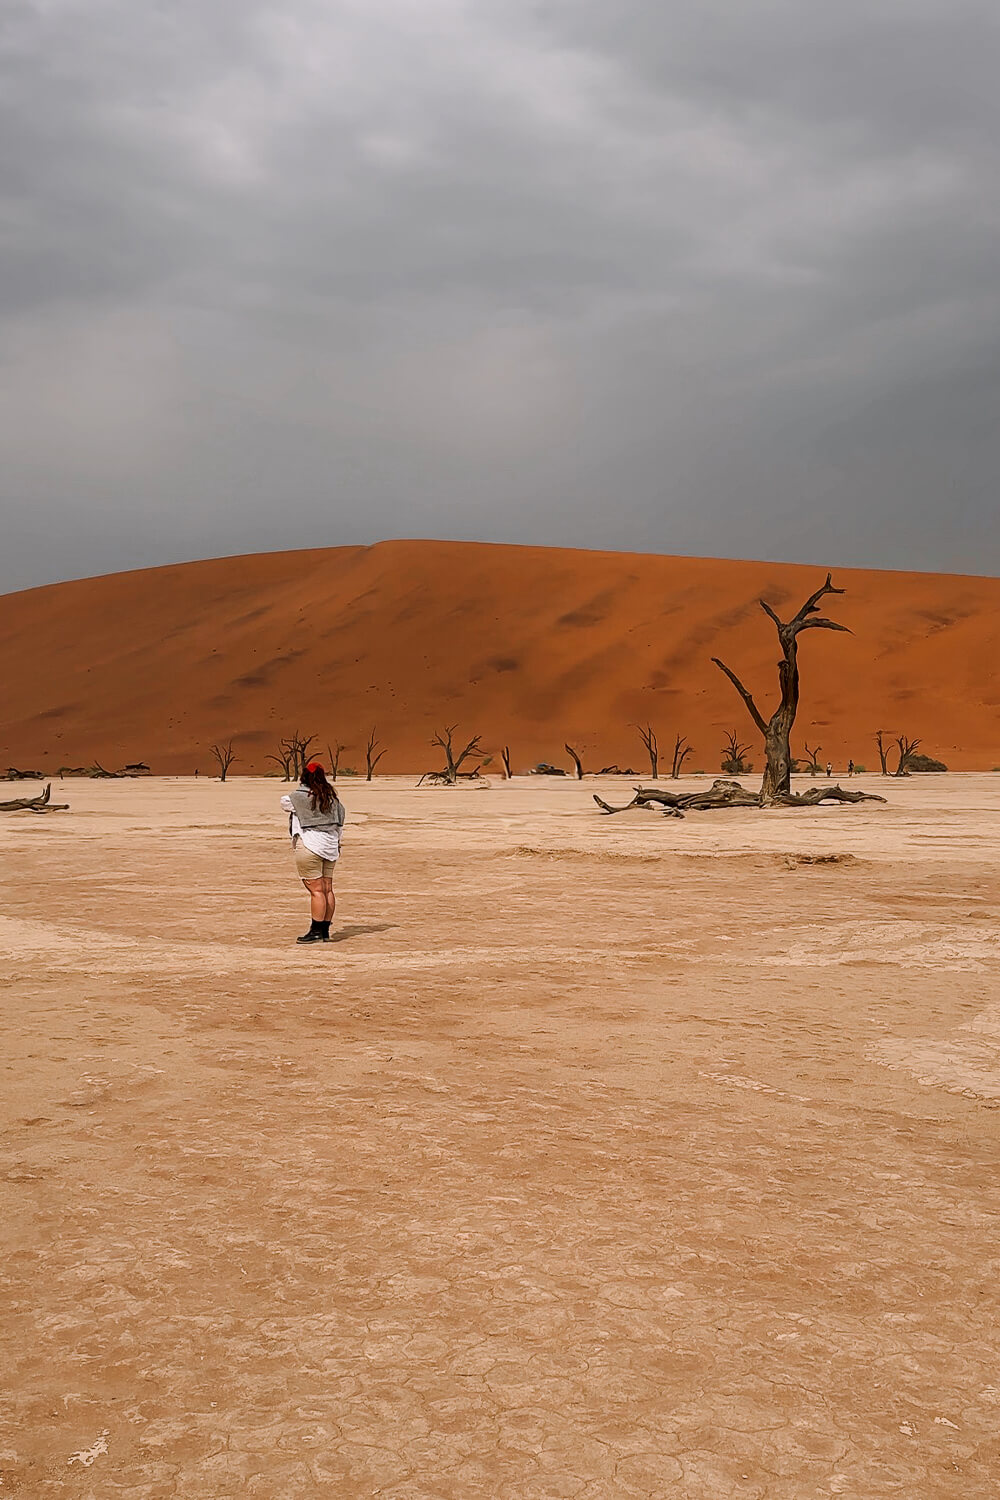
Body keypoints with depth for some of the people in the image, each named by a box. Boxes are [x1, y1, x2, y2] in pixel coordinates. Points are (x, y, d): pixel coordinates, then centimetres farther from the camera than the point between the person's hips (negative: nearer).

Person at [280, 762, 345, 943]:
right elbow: (340, 820, 16)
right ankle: (325, 931, 12)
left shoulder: (300, 796, -9)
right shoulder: (332, 796, 9)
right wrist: (336, 841, 25)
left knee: (316, 890, -7)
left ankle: (316, 931, -6)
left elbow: (284, 802, 10)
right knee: (327, 889, 8)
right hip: (330, 845, 7)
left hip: (309, 845, -7)